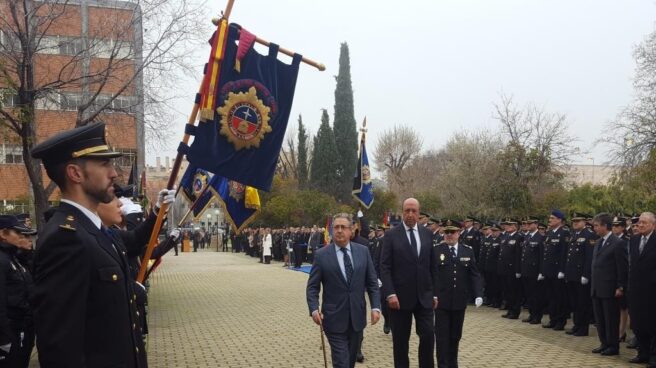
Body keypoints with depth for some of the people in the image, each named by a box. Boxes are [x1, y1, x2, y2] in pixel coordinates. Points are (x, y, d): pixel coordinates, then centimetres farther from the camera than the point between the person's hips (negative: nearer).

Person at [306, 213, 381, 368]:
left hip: (357, 317, 3)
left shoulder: (363, 251, 3)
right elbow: (312, 287, -2)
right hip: (334, 319, -3)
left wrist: (375, 307, -5)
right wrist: (314, 309, -16)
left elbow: (372, 282, 5)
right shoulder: (321, 255, -4)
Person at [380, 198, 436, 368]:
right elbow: (385, 267, -7)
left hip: (424, 296, 3)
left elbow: (432, 266, 10)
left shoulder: (428, 234, 7)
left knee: (428, 335, -1)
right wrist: (390, 294, -16)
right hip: (400, 296, -2)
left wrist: (434, 293, 7)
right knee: (400, 340, 7)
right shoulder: (391, 235, -3)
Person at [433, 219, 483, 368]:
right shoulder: (435, 251, -4)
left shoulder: (468, 251, 5)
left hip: (459, 301, 3)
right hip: (441, 300, -3)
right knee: (442, 335, 3)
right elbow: (431, 275, -7)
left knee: (455, 335, 14)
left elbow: (474, 275, 3)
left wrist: (478, 294, -8)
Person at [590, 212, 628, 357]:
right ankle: (604, 343, 23)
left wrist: (620, 287, -14)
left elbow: (623, 267, -12)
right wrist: (593, 284, 13)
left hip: (610, 289, -8)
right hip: (597, 288, 8)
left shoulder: (618, 243, -11)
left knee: (611, 318, 2)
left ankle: (613, 346, 12)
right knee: (599, 319, 13)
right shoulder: (598, 243, 13)